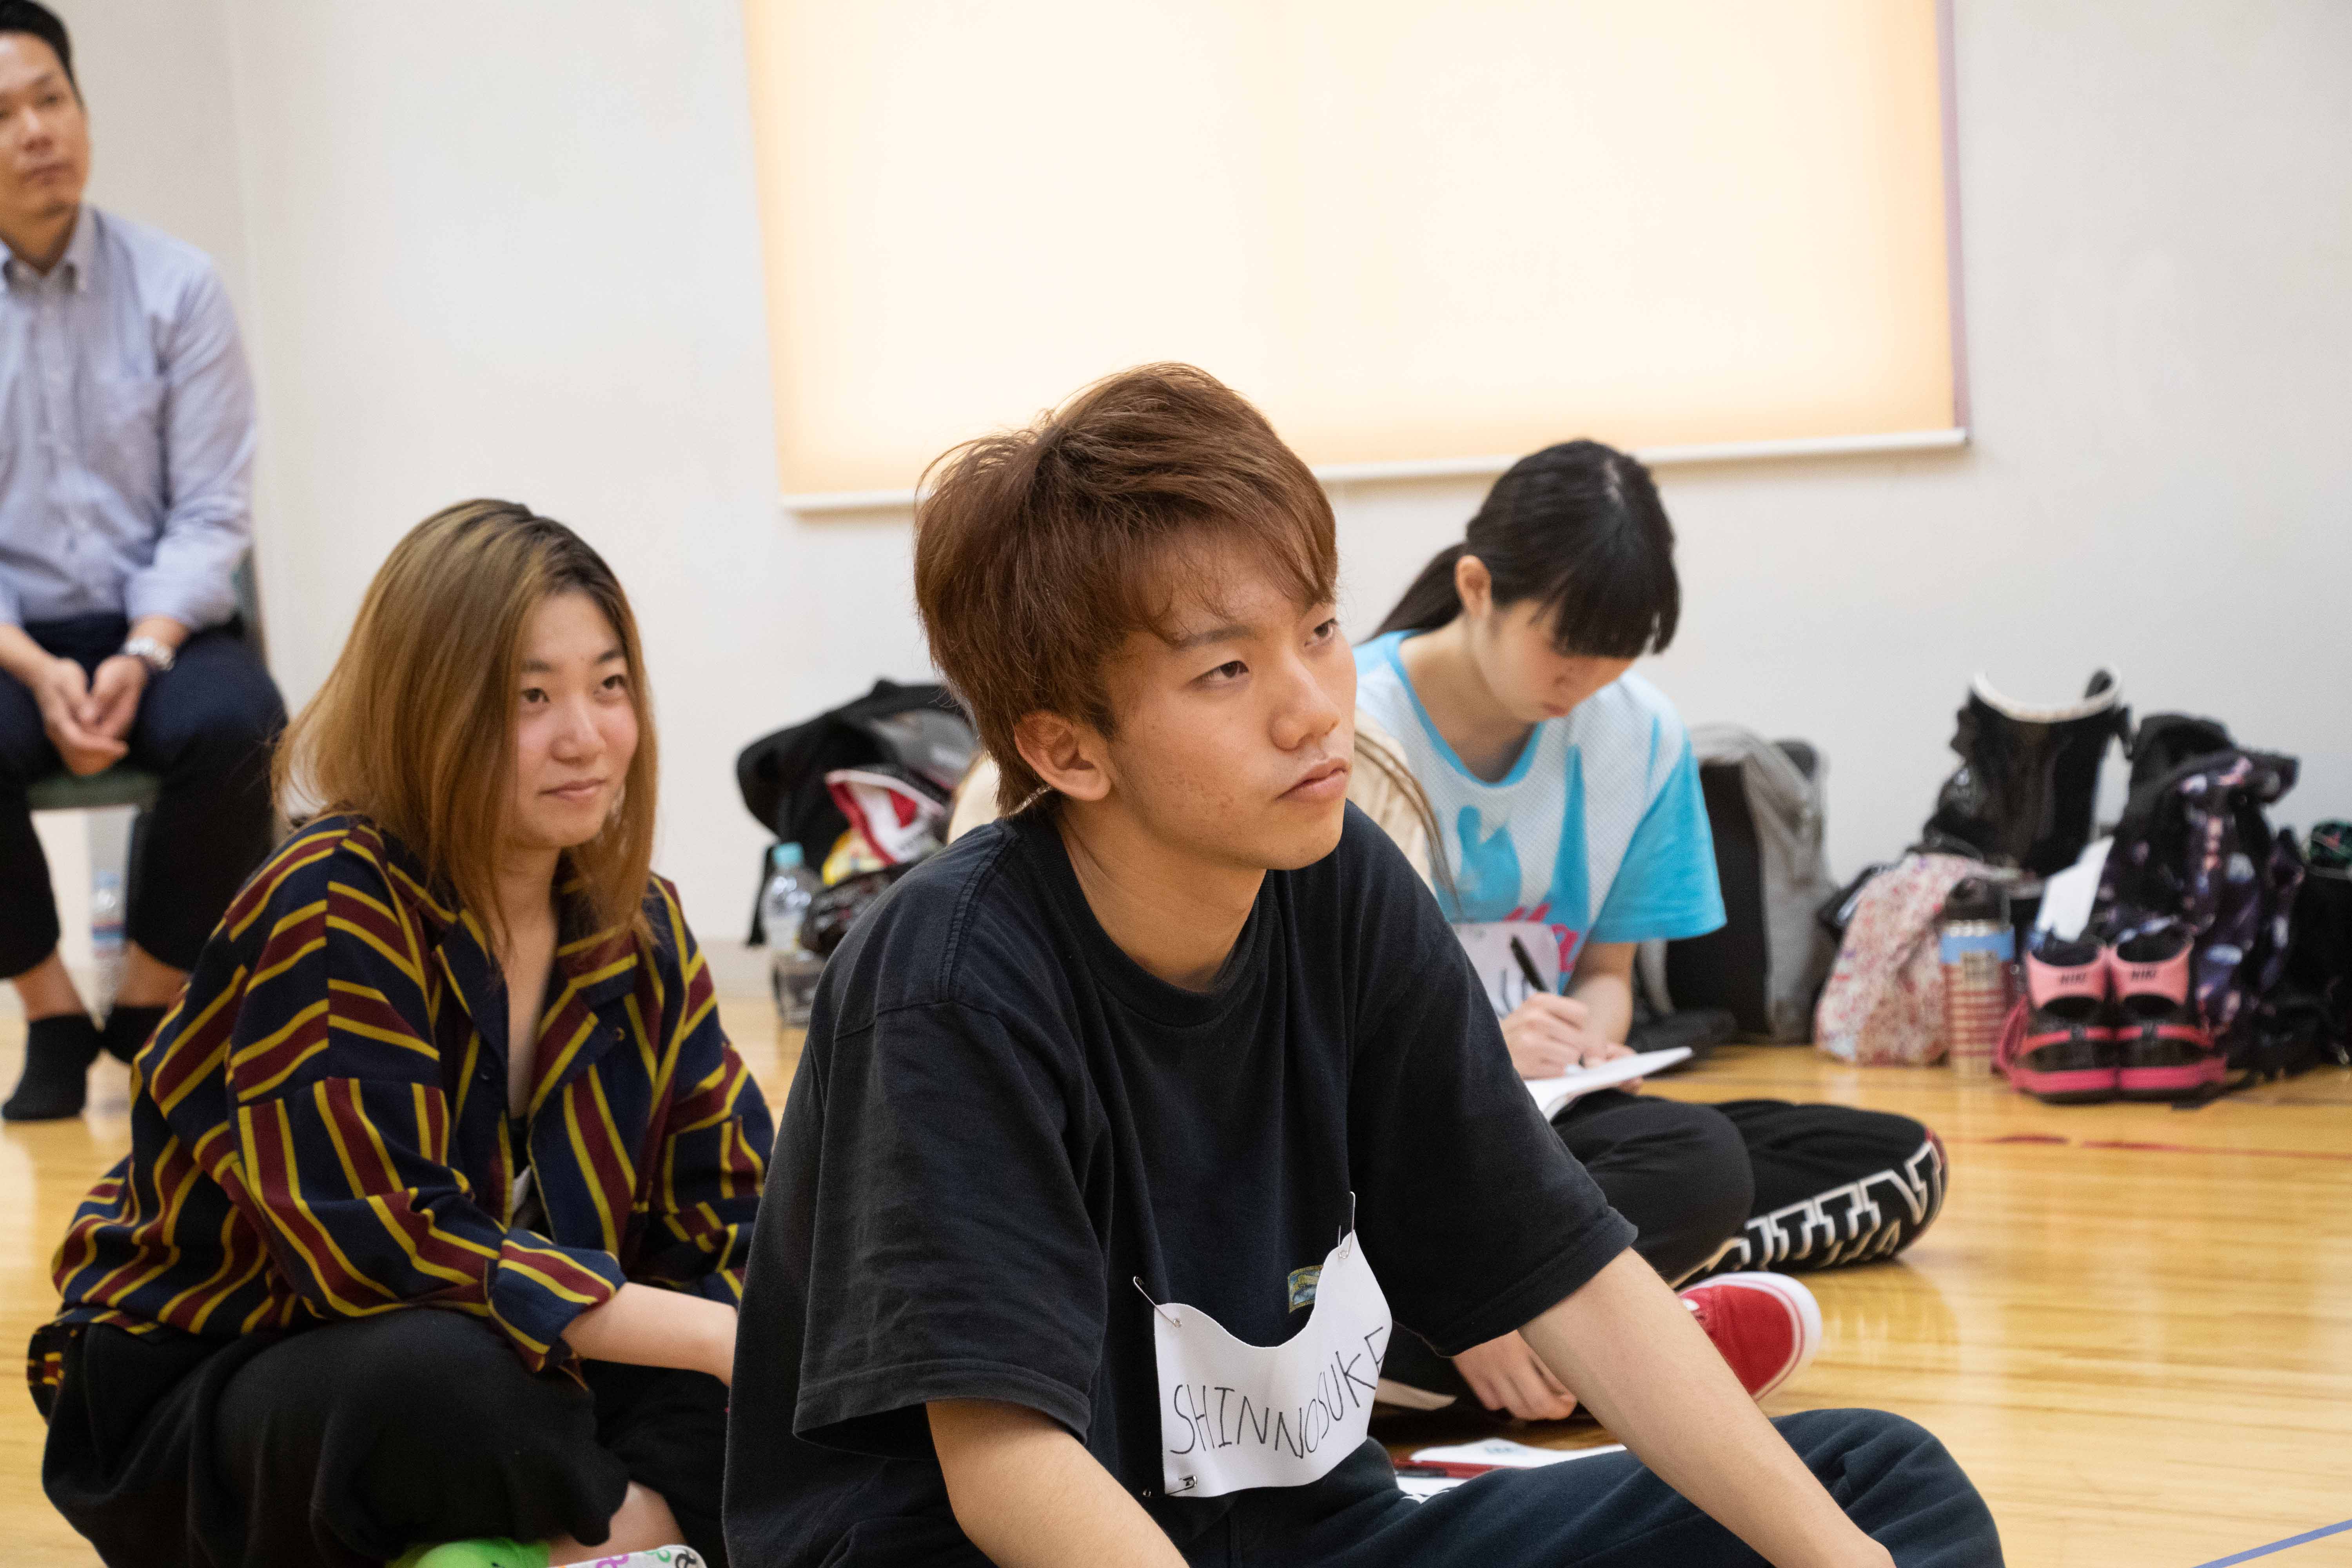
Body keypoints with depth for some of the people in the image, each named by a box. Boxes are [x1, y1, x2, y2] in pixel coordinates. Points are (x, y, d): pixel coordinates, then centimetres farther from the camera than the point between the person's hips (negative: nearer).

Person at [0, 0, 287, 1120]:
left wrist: (144, 654, -19)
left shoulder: (177, 287, 0)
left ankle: (149, 1005, -8)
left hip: (159, 627, 0)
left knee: (238, 724, -32)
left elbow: (211, 513, -3)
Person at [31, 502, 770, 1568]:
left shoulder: (637, 925, 2)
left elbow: (733, 1214, -2)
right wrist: (710, 1336, -33)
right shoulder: (327, 916, -20)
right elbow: (387, 1249, -30)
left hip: (517, 1375, 6)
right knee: (456, 1378, -38)